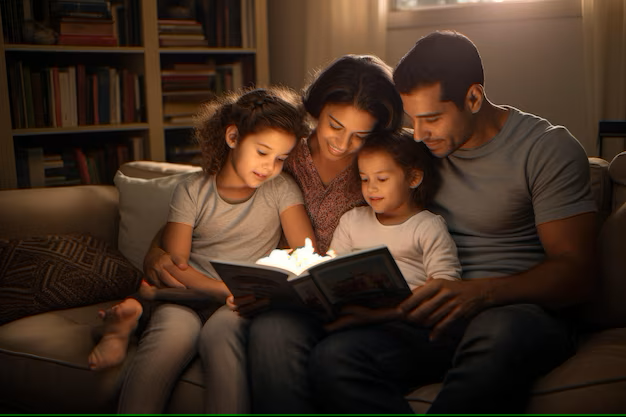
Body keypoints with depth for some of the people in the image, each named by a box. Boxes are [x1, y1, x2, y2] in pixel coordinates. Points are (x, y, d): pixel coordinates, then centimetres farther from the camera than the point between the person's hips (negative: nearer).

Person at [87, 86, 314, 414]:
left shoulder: (281, 189, 8)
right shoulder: (192, 190, 6)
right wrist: (224, 289, -19)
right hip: (191, 294, 1)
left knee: (221, 329, -36)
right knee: (176, 330, -35)